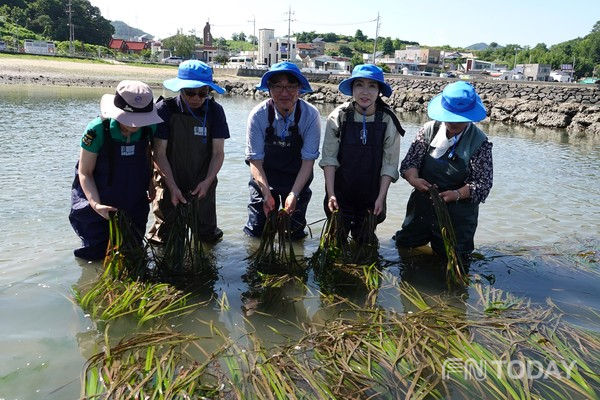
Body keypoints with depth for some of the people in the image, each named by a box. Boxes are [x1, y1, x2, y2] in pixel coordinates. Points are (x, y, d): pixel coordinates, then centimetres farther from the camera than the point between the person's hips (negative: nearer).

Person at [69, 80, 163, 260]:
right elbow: (85, 173, -16)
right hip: (101, 207, -3)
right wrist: (95, 204, -28)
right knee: (95, 254, 11)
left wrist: (150, 185, 6)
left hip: (135, 207, 3)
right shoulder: (97, 130, -25)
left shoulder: (149, 128, -16)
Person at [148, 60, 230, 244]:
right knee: (164, 239, 6)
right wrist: (172, 187, -19)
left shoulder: (215, 111, -4)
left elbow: (218, 152, -4)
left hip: (202, 186, 2)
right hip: (170, 184, -1)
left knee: (209, 236, 9)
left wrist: (207, 182, -18)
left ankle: (206, 230, 40)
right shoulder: (165, 109, -11)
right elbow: (159, 154, -11)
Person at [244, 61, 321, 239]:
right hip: (264, 179, 0)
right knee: (255, 232, 1)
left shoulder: (311, 115, -20)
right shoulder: (258, 115, -20)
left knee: (295, 234, 6)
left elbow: (308, 160, -18)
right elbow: (255, 160, -17)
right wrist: (267, 195, -27)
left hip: (297, 179, 0)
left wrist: (293, 195, -27)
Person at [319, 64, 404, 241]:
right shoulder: (338, 117, -10)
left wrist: (381, 198, -10)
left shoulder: (388, 121, -8)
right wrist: (330, 194, -13)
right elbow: (329, 157, -8)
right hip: (339, 195, 0)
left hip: (371, 198, 1)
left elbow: (389, 164, -6)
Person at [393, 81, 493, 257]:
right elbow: (410, 162, -5)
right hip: (421, 206, 3)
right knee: (403, 245, 17)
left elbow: (483, 183, -13)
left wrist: (457, 194, -31)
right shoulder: (429, 130, -4)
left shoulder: (479, 142, -11)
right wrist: (414, 178, -27)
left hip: (457, 214, -3)